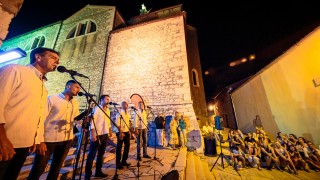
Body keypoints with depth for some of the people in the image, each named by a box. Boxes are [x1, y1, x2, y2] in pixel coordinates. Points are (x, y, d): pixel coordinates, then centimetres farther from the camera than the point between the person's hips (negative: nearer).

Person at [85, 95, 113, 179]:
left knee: (101, 154, 16)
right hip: (97, 134, -7)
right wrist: (92, 133, -21)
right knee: (92, 155, 4)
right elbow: (92, 121, -16)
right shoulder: (97, 108, -10)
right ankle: (87, 174, 18)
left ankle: (98, 171, 29)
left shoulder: (108, 110, 12)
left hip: (105, 134, 8)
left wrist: (110, 130, 15)